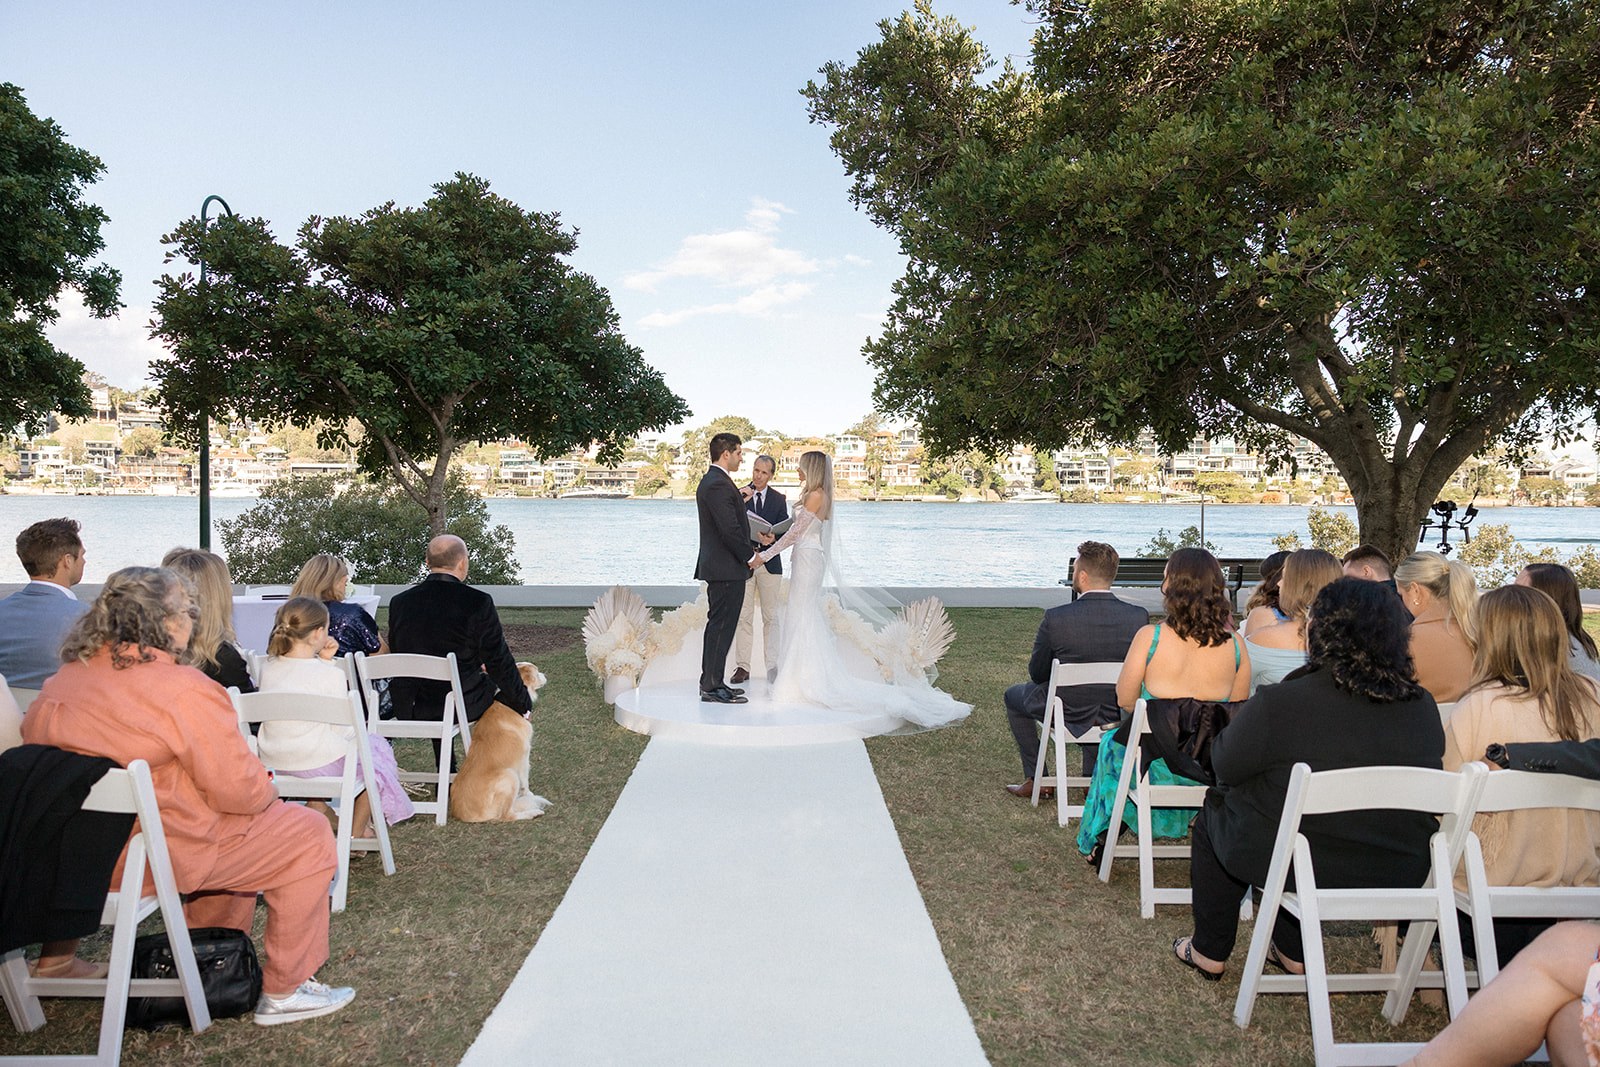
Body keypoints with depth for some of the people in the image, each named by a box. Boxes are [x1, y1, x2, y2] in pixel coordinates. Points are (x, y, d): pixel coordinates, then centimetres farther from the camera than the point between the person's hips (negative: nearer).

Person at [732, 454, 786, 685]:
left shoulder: (779, 499, 8)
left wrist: (773, 538, -16)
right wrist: (741, 502, -21)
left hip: (769, 562, 1)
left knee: (771, 616, 4)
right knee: (743, 616, 1)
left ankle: (772, 666, 8)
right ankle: (742, 666, 5)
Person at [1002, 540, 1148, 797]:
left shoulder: (1055, 618, -24)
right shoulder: (1139, 617, -15)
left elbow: (1037, 673, -10)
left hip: (1067, 715, -3)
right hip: (1119, 715, 4)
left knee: (1014, 695, 27)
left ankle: (1036, 780, 29)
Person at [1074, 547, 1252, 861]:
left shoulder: (1150, 637, -19)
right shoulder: (1234, 644, -10)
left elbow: (1125, 700, -8)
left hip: (1157, 768, -3)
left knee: (1112, 742, 31)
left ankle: (1098, 841, 44)